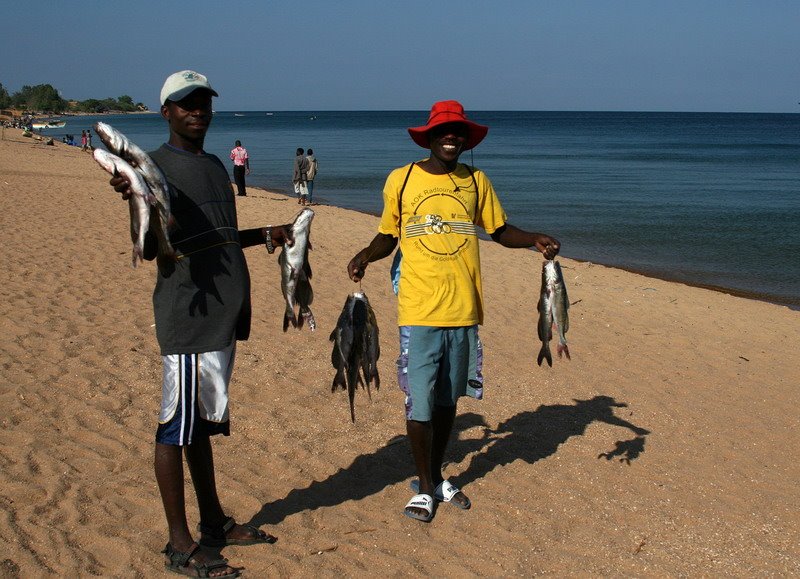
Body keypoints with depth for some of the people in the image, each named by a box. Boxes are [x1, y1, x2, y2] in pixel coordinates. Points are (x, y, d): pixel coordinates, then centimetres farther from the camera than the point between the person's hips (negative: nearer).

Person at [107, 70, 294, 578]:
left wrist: (266, 234, 18)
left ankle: (214, 522, 28)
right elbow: (151, 250, -17)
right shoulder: (155, 166, -9)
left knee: (203, 423, 18)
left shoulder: (215, 165, 17)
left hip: (224, 314, 9)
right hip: (188, 314, -9)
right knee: (177, 425, -2)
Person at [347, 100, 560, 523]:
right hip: (419, 311, -2)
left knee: (448, 398, 13)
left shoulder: (476, 182, 6)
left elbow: (500, 230, 13)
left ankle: (437, 476, 30)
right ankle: (424, 487, 16)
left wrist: (535, 240, -5)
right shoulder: (401, 180, 1)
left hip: (464, 311, 3)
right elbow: (388, 235, 10)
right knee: (420, 401, -1)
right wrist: (365, 256, -9)